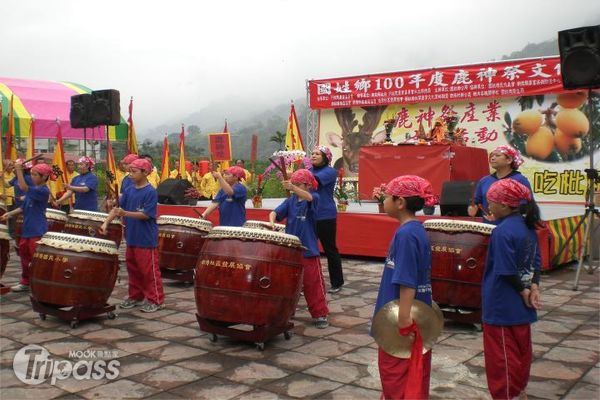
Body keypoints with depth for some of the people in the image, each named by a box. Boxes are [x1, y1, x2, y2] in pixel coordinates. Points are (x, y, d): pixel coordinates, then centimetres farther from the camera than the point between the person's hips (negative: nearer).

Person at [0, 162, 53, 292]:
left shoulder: (43, 191, -16)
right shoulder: (33, 189, 12)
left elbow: (23, 188, -29)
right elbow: (23, 207, 16)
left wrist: (19, 170, -28)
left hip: (38, 231, -9)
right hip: (27, 229, 9)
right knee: (24, 254, 17)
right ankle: (25, 282, 29)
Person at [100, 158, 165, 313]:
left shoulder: (150, 192, -14)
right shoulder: (129, 190, 7)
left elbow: (146, 215, -19)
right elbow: (117, 208, 9)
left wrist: (125, 213, -29)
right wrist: (106, 223, -3)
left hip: (147, 240, -7)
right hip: (131, 238, 7)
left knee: (149, 270, 0)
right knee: (133, 269, 16)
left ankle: (156, 300, 9)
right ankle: (136, 296, 29)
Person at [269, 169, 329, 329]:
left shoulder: (314, 197, -7)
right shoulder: (290, 200, 6)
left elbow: (309, 197, -31)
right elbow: (275, 212, -2)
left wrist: (293, 188, -49)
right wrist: (272, 221, -25)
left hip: (308, 250, -5)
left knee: (313, 283, -1)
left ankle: (320, 314, 9)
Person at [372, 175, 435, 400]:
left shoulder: (406, 234, -21)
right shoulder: (415, 229, 8)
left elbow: (407, 282, -24)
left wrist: (404, 321, -23)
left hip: (402, 323, -9)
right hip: (416, 319, 9)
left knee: (398, 378, 4)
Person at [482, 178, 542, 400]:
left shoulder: (502, 232, -22)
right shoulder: (527, 226, 5)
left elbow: (506, 271, -24)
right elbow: (536, 262, 8)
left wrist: (524, 291, -11)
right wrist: (534, 286, -3)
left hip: (502, 307, -8)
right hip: (521, 307, 9)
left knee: (501, 355, 5)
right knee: (521, 350, 20)